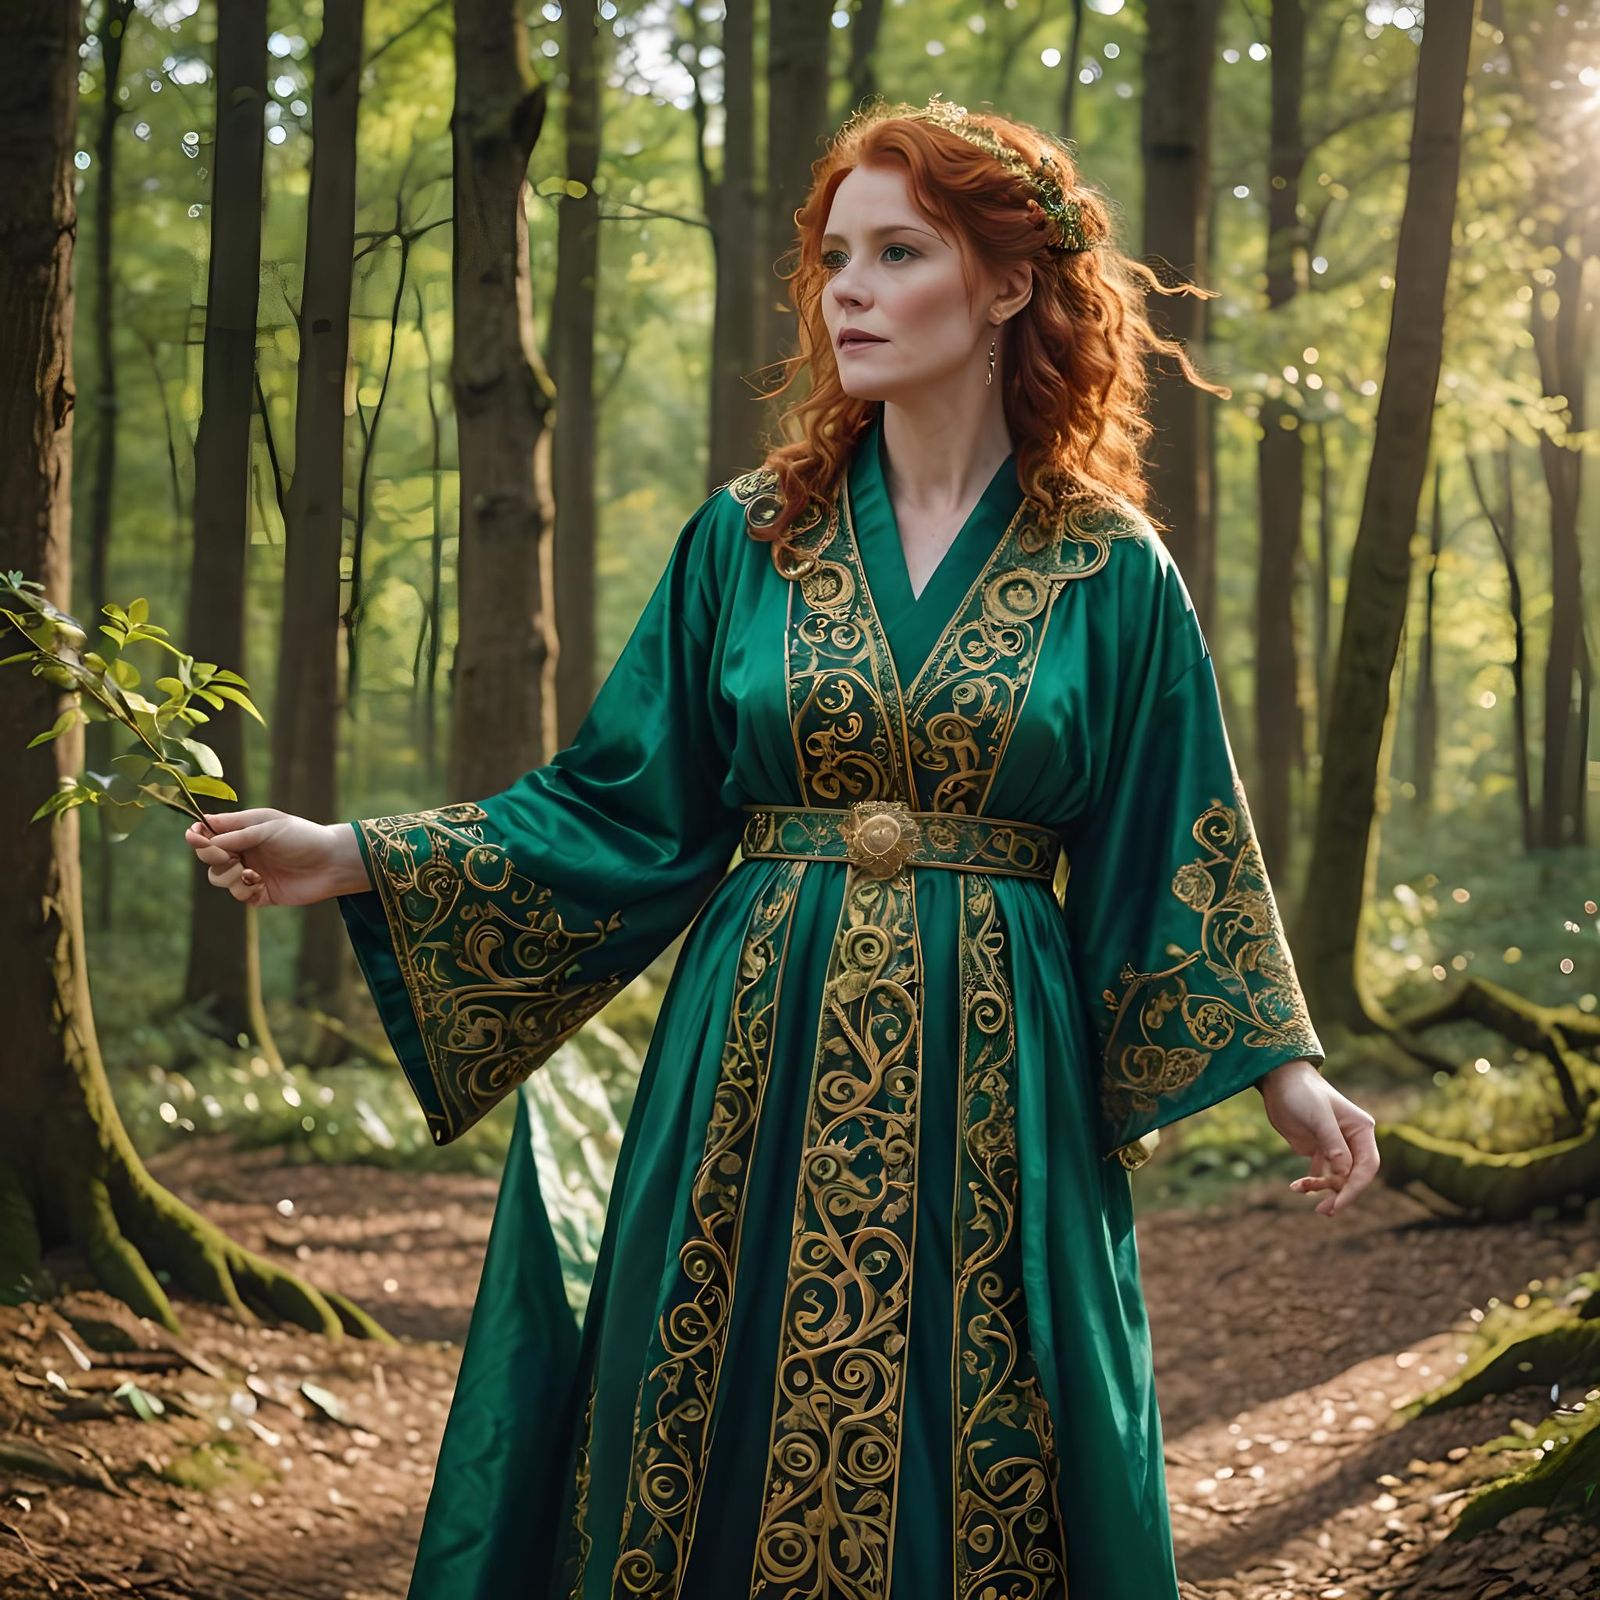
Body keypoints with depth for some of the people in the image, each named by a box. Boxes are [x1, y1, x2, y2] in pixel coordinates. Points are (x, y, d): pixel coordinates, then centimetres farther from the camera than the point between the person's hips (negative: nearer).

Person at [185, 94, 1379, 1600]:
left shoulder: (1111, 573, 3)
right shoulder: (747, 539, 6)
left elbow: (1166, 857, 7)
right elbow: (623, 804, 6)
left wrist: (1283, 1069, 1)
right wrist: (358, 857, -2)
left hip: (990, 1087, -1)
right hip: (759, 1073, 1)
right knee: (721, 1476, 4)